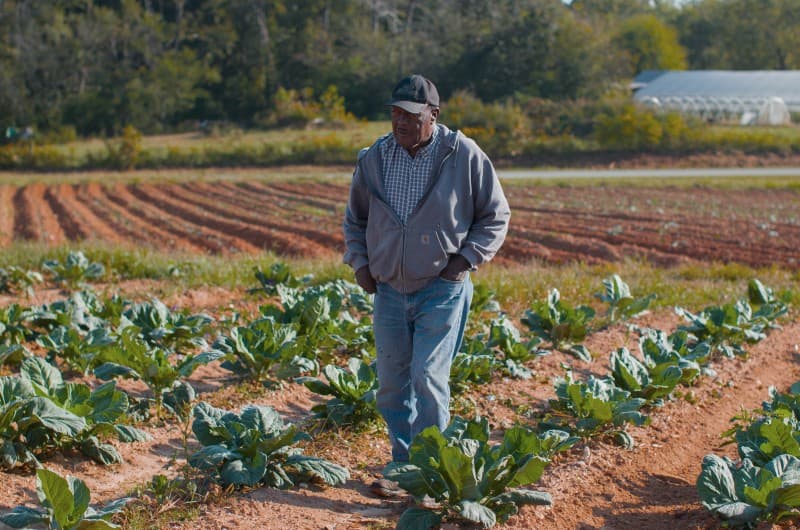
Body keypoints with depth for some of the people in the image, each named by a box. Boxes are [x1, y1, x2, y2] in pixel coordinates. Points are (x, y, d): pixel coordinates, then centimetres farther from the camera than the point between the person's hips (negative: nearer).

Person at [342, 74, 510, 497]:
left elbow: (495, 216, 2)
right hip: (389, 289, 4)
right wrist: (359, 262, 6)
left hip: (441, 290, -4)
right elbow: (355, 218, 19)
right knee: (391, 383, 8)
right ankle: (402, 466, 22)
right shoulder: (374, 159, 3)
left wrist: (466, 259, -9)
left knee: (428, 376, -12)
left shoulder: (464, 157, -8)